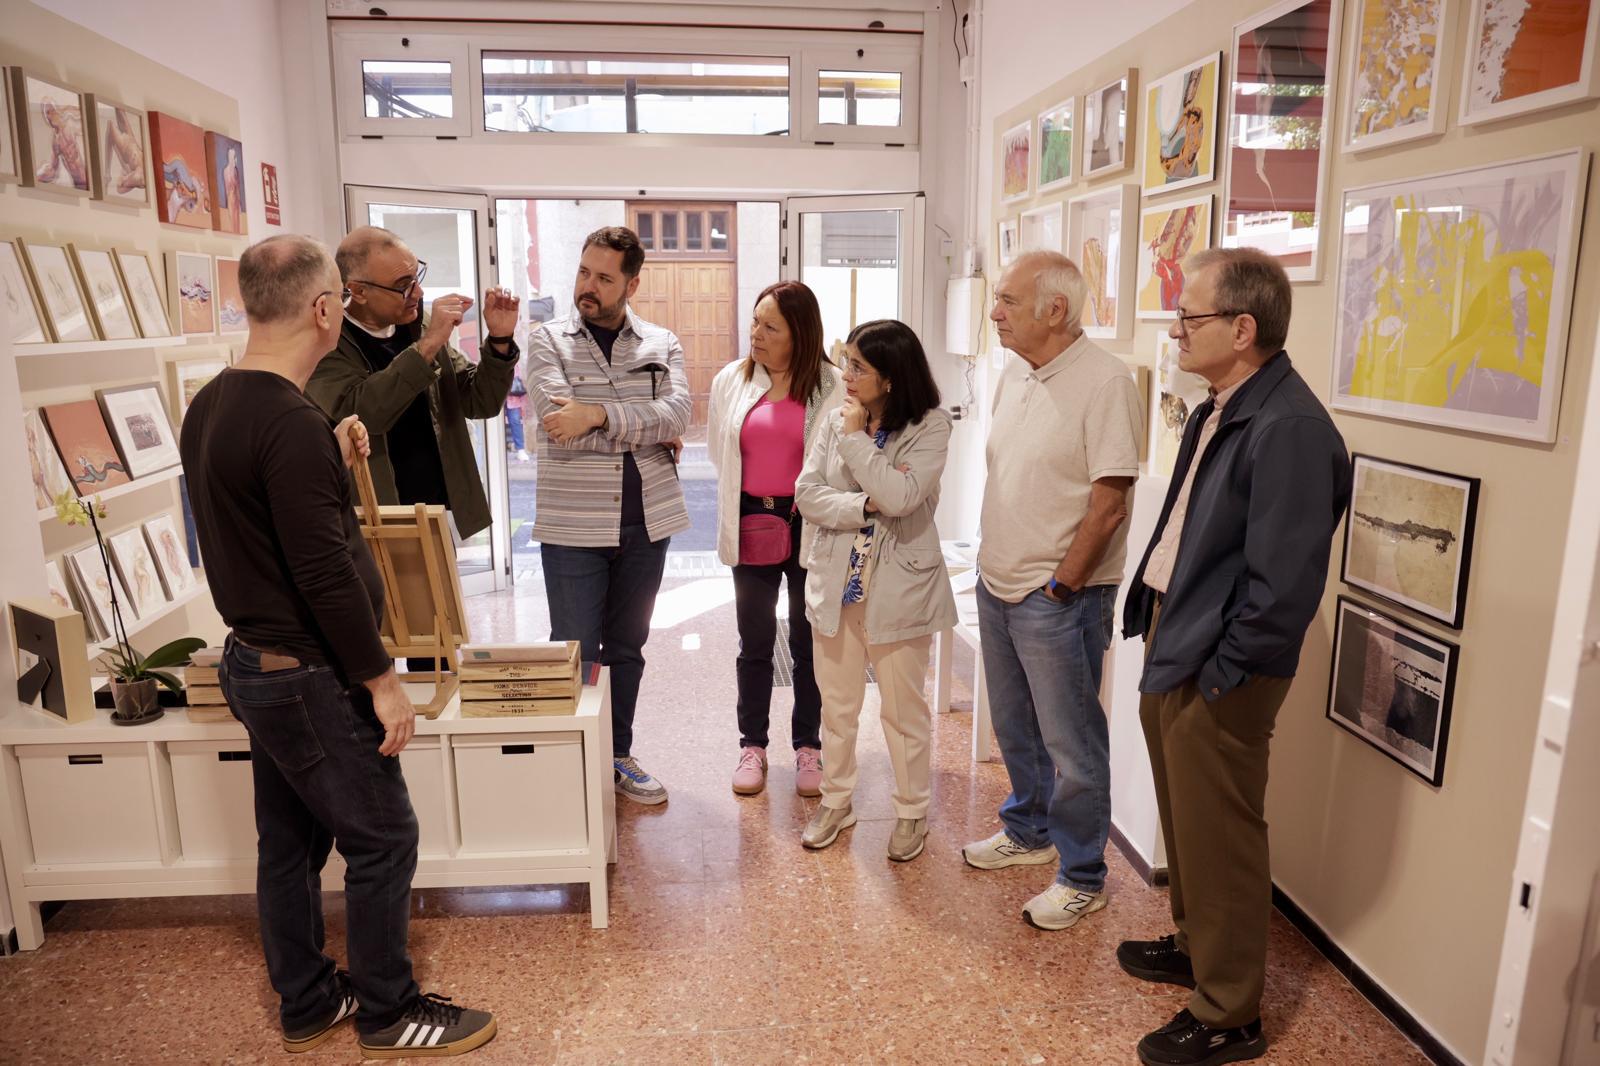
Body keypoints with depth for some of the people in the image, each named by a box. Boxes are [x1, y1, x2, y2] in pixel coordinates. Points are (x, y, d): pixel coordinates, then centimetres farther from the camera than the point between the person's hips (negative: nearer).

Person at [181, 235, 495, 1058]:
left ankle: (306, 1003, 34)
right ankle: (388, 1011, 22)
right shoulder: (290, 423, -24)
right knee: (382, 840, 5)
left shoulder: (210, 407, 6)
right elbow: (324, 572, -24)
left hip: (252, 661, 9)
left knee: (290, 840, 19)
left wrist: (333, 461, 12)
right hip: (308, 678, -9)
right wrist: (380, 679, -17)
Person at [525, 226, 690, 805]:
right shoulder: (549, 340, -1)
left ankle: (618, 755, 31)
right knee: (575, 651, 5)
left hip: (646, 522, 3)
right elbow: (561, 426, -16)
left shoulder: (662, 345, 6)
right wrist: (647, 430, -12)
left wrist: (598, 415, -23)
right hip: (573, 525, -3)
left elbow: (677, 413, -13)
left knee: (627, 648, 16)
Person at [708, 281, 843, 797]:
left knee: (809, 640, 10)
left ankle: (808, 746, 24)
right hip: (752, 522, 3)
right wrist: (752, 500, 7)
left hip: (808, 524, -2)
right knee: (755, 640, 11)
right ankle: (752, 745, 25)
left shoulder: (831, 387, -9)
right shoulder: (731, 380, 3)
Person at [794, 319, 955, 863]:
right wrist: (865, 505, -18)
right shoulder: (837, 419, 1)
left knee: (903, 707, 9)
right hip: (836, 579, 4)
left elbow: (899, 496, -24)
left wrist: (856, 437, -17)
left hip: (898, 586, -4)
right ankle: (836, 801, 34)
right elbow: (806, 494, -4)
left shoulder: (930, 426, -10)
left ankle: (912, 811, 28)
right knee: (837, 704, 16)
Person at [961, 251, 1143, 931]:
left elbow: (1109, 501, -19)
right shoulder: (1014, 373, 8)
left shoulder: (1104, 381, -18)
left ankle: (1081, 877, 22)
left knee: (1070, 742, 5)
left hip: (1057, 598, -8)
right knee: (1015, 728, 22)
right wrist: (993, 563, 12)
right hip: (998, 584, 8)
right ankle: (1029, 832, 42)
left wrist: (1059, 586, -15)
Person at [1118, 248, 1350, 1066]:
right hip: (1172, 643, 9)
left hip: (1217, 670, -9)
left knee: (1217, 838, 7)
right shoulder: (1217, 412, 7)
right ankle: (1195, 945, 46)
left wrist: (1218, 675, -17)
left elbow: (1283, 584, -24)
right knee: (1183, 818, 24)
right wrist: (1155, 624, 11)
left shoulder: (1290, 428, -23)